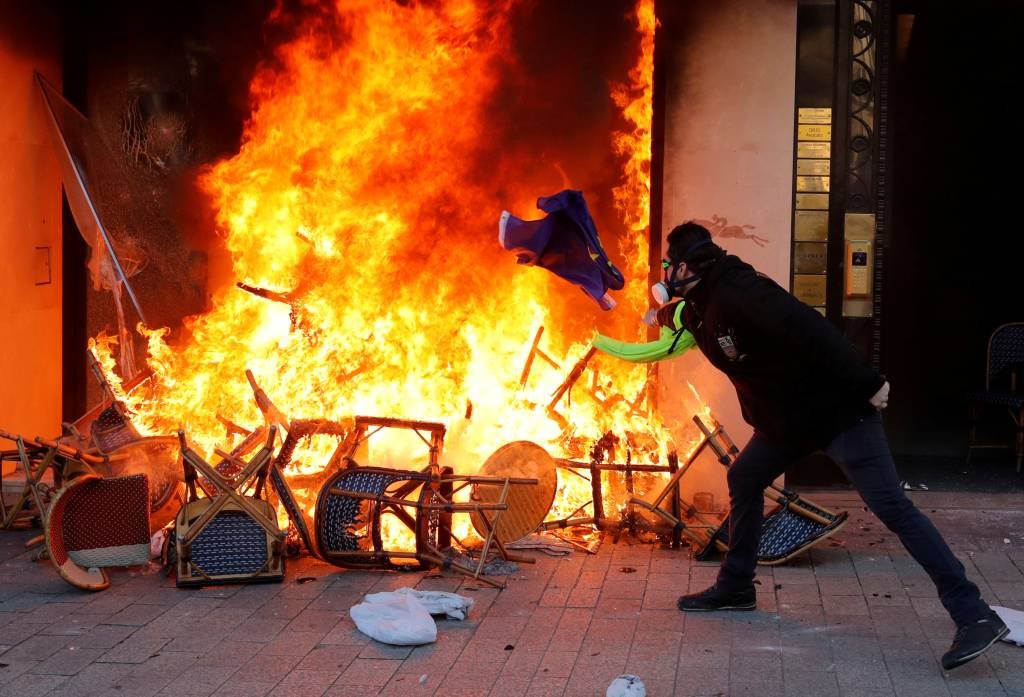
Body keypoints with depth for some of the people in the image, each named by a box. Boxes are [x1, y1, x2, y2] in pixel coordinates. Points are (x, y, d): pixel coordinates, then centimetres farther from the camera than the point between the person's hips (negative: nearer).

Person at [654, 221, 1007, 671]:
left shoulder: (736, 292, -23)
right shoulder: (700, 308, 9)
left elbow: (809, 329, -30)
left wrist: (866, 384, -30)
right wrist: (668, 304, 21)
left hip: (837, 411, -10)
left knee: (890, 506, -13)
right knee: (744, 479, 14)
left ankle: (975, 617, -14)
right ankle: (735, 588, 29)